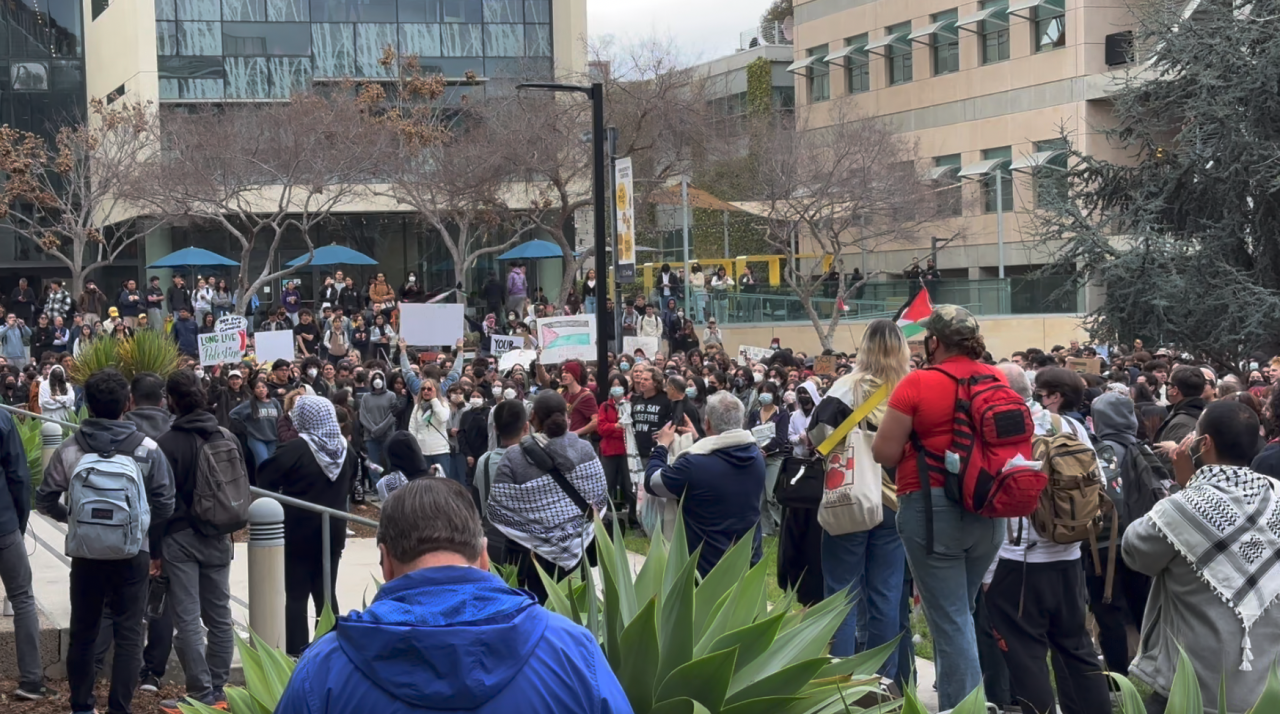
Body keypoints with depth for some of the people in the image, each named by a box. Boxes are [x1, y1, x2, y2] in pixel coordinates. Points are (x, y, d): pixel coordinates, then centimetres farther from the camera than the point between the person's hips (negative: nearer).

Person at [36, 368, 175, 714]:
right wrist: (154, 543, 9)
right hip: (132, 554, -2)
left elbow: (45, 499, -1)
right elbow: (165, 504, -7)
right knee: (128, 634, 6)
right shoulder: (146, 448, -9)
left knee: (82, 632, 15)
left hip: (85, 554, 2)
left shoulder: (70, 449, -6)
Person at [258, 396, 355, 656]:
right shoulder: (345, 450, 3)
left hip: (298, 533, -5)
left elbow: (264, 480, -12)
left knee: (295, 596, 1)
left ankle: (297, 654, 1)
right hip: (333, 532, 5)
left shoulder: (295, 449, -16)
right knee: (326, 593, 13)